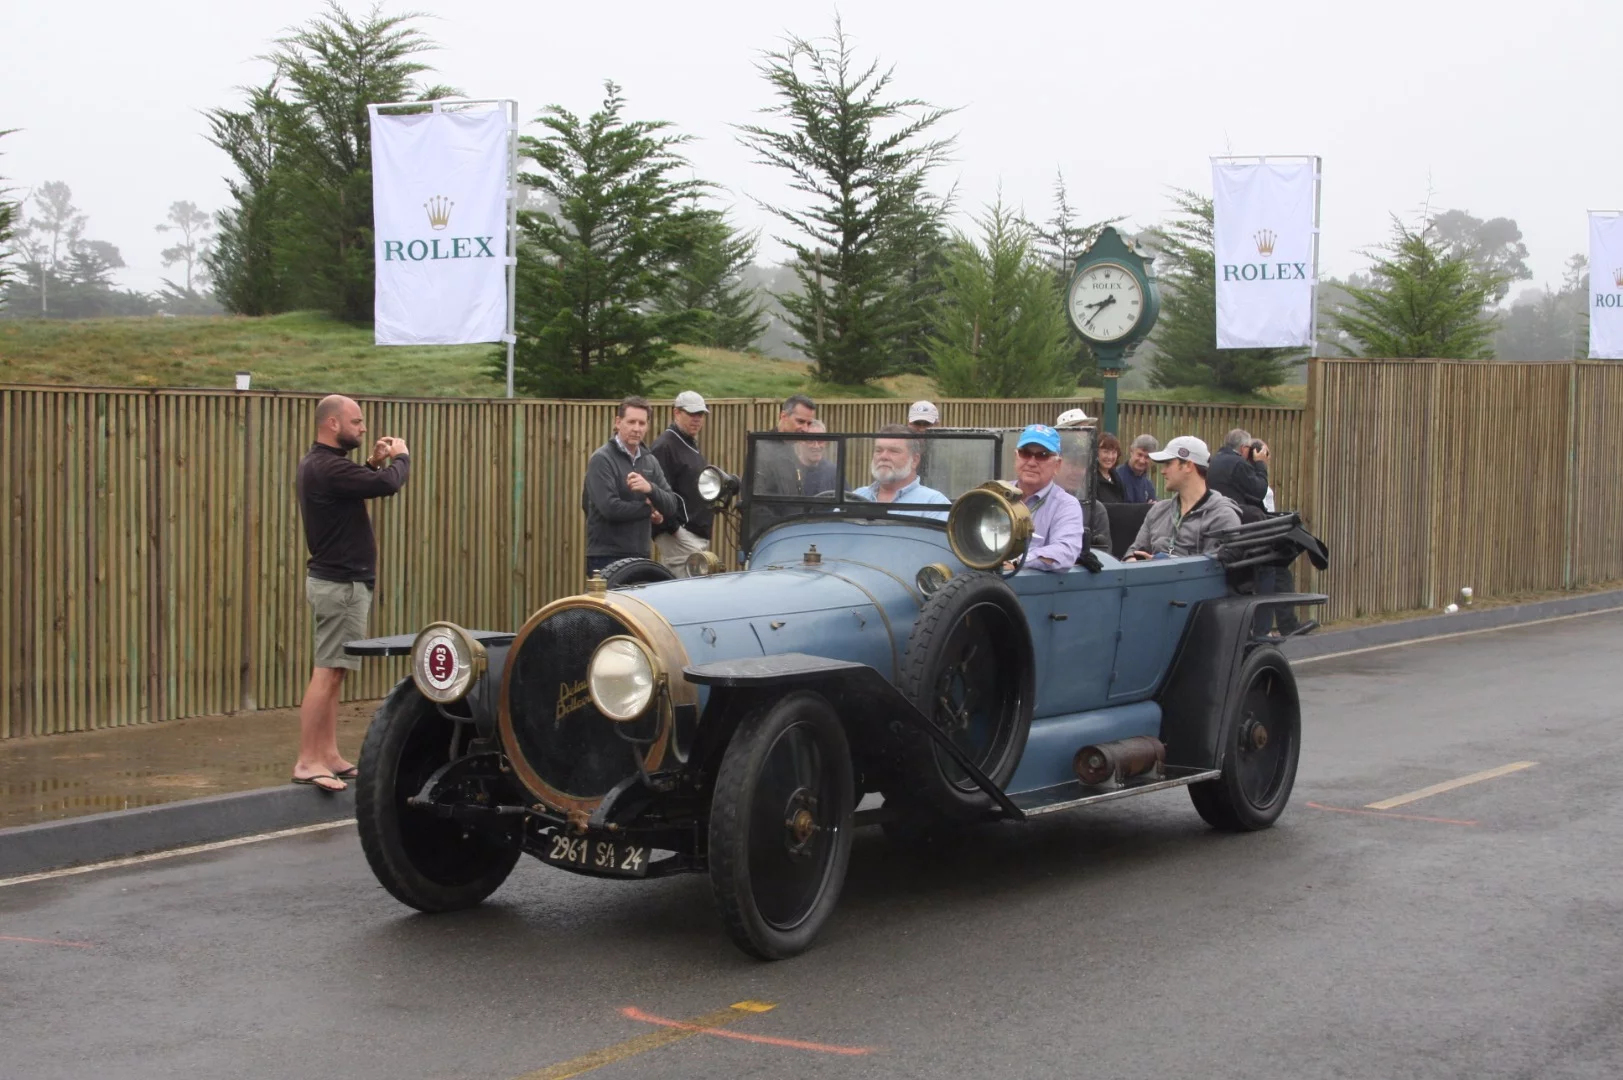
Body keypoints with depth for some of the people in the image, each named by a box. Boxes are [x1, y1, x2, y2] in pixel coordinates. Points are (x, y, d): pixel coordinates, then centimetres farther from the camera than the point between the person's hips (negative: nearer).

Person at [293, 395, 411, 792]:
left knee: (333, 671, 13)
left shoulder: (318, 463, 12)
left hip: (333, 578, 11)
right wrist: (400, 456, -7)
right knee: (328, 672, -10)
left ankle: (328, 755, 17)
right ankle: (307, 762, -11)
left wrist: (375, 462, 8)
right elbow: (389, 485, -27)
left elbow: (357, 485, 23)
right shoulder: (328, 468, -21)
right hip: (341, 582, -11)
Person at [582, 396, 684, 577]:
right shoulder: (602, 459, -8)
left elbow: (671, 506, 4)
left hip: (641, 556, 6)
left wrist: (650, 489, -17)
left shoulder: (650, 460, 11)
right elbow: (610, 508, -18)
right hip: (607, 557, -6)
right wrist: (649, 509, -4)